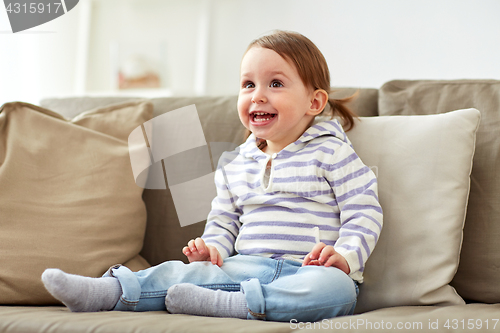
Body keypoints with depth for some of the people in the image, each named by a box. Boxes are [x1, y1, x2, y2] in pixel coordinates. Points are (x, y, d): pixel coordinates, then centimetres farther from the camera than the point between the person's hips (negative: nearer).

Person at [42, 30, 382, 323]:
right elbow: (223, 222, 24)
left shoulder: (331, 152, 2)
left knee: (335, 287, -39)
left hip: (307, 271, -4)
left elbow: (365, 213, -2)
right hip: (247, 265, 5)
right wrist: (211, 248, 2)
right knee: (180, 271, -19)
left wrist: (346, 256, -20)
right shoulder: (234, 164, 19)